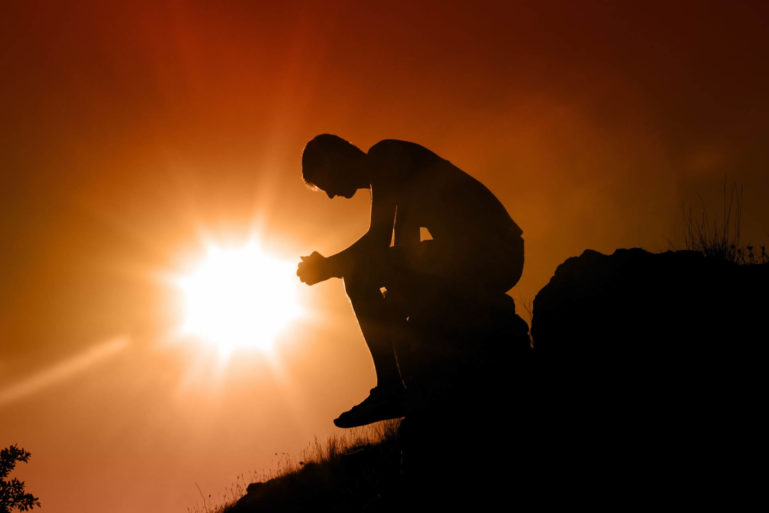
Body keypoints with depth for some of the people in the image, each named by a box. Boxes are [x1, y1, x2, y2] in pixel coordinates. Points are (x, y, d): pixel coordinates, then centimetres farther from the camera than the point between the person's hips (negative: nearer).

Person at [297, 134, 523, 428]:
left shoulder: (385, 156, -3)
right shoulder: (398, 181, 27)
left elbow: (379, 239, -15)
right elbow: (406, 251, 25)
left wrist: (326, 268, -2)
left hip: (487, 248, -10)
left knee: (359, 273, -11)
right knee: (394, 302, 22)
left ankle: (392, 389, -12)